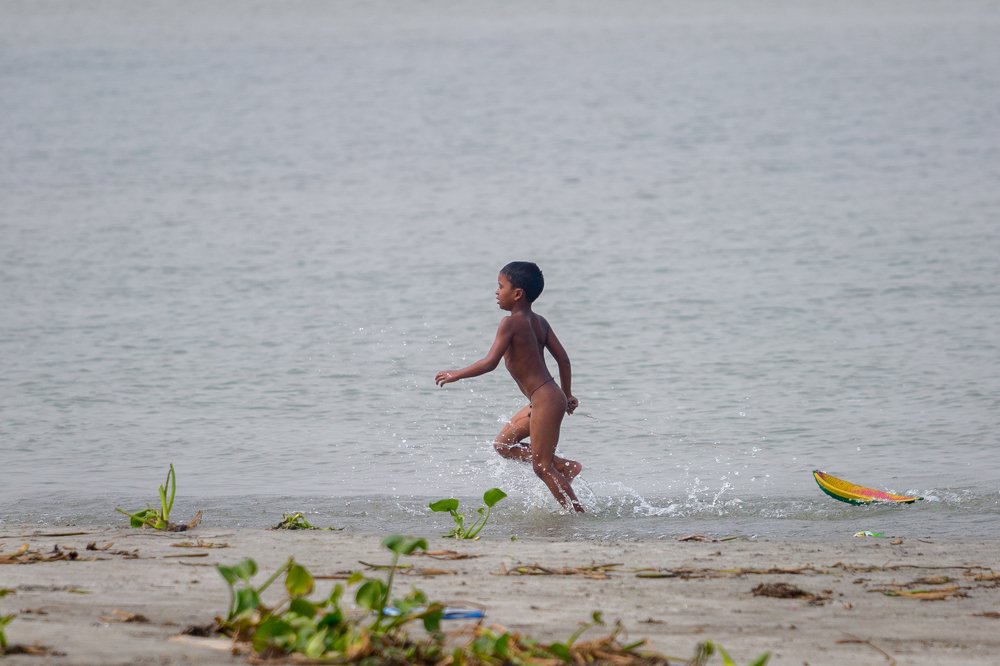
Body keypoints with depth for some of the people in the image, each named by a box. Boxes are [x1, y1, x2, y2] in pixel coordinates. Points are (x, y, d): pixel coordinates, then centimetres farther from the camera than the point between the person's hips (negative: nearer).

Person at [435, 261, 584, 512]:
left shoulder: (511, 323, -15)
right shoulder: (539, 322, 10)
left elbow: (490, 362, -20)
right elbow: (563, 359, 11)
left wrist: (456, 375, -8)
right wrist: (567, 396, 21)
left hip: (545, 401, -9)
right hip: (552, 396, 9)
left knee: (542, 467, -3)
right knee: (503, 443, 18)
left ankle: (577, 511, 0)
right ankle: (565, 466, 16)